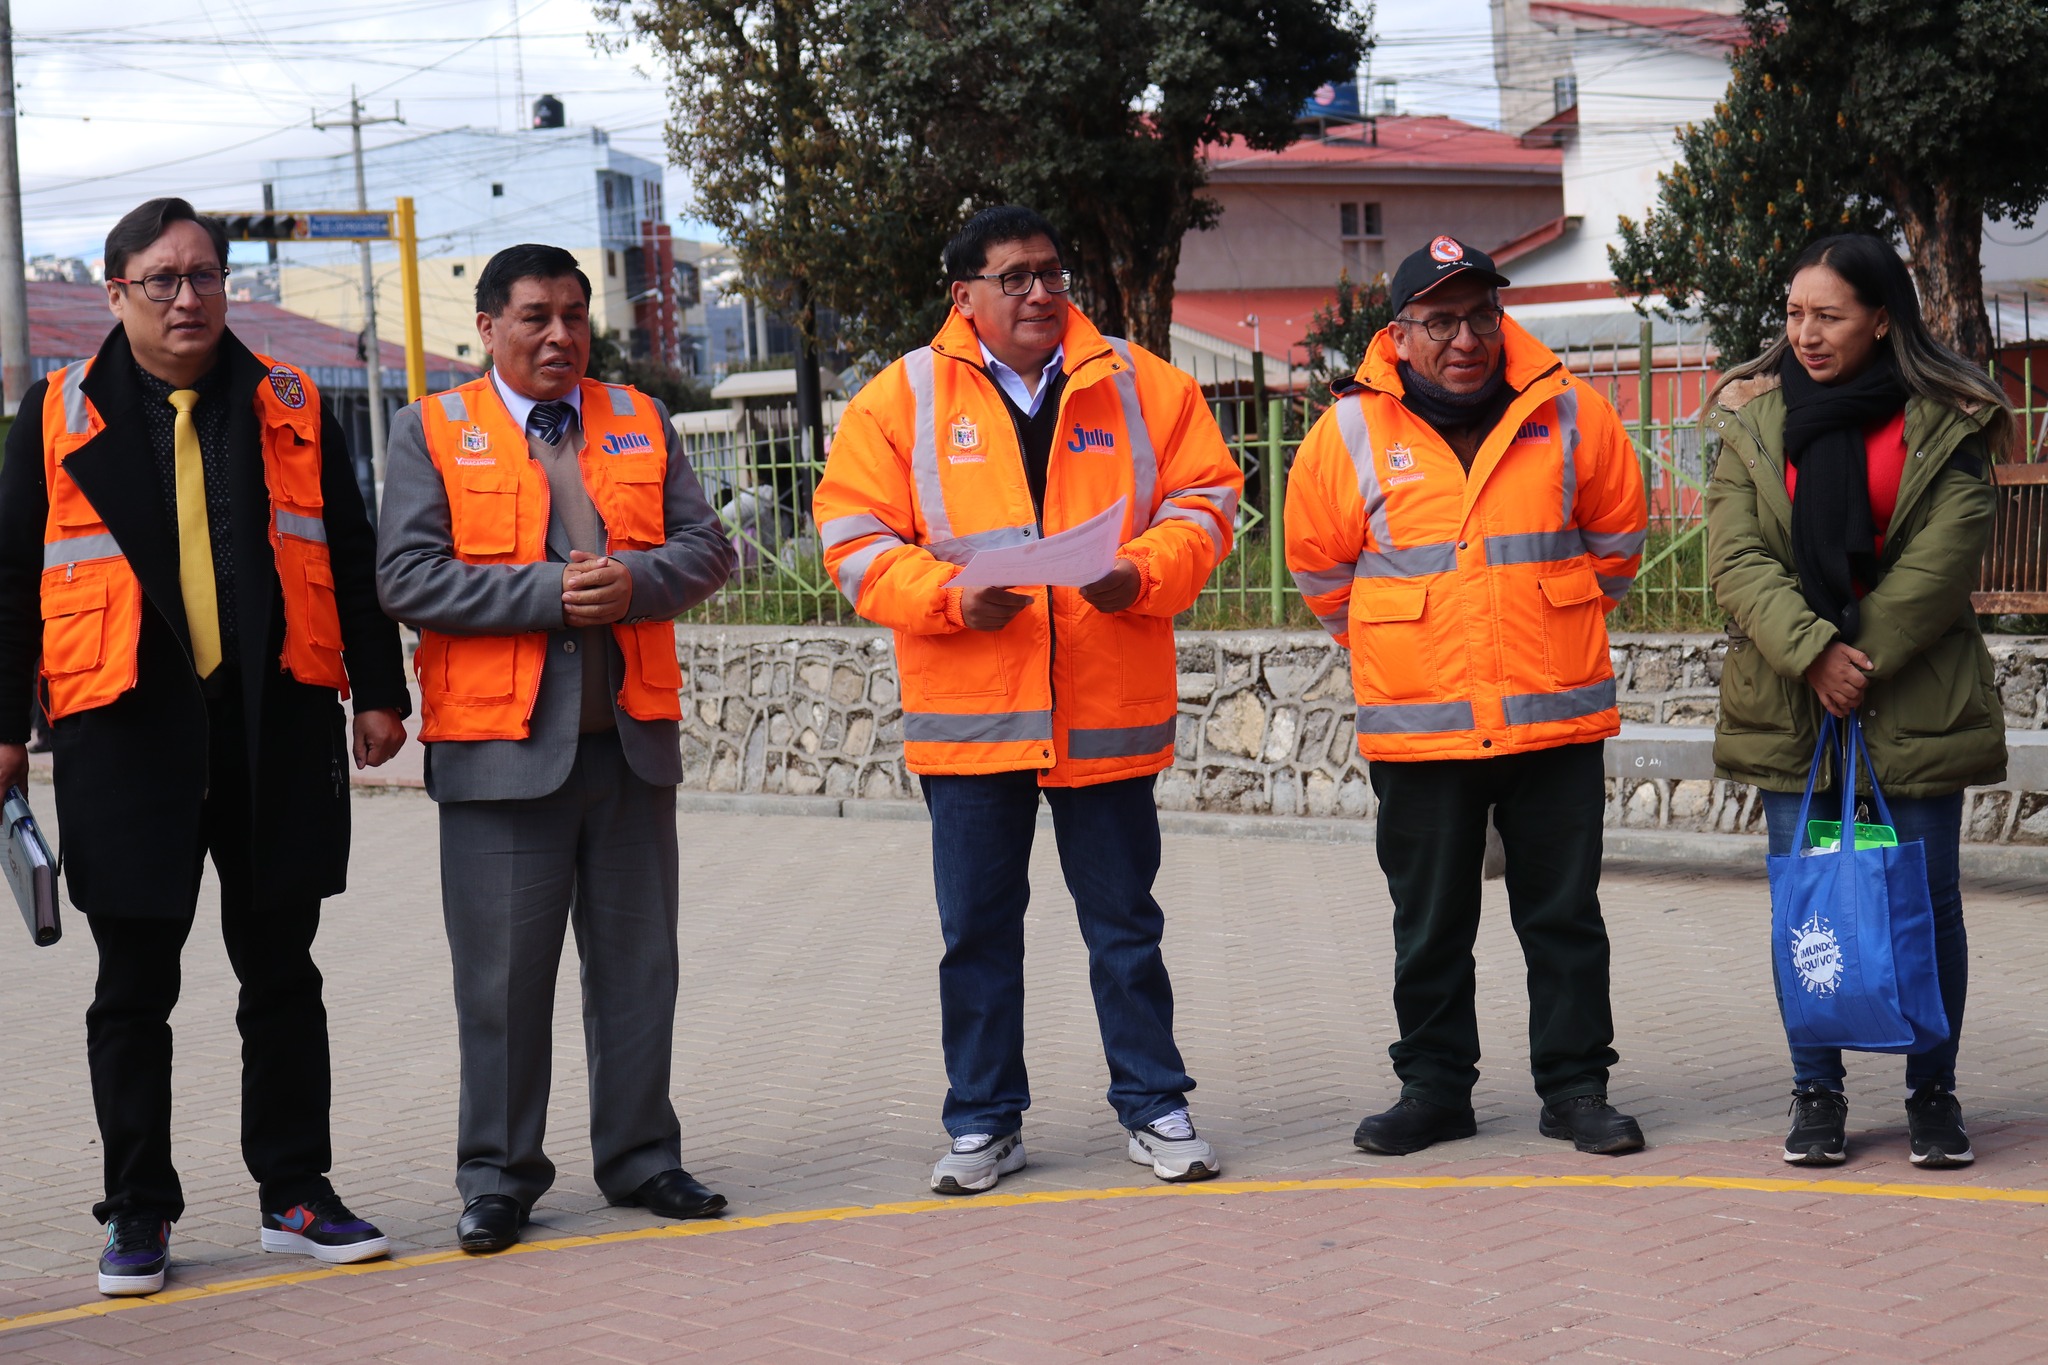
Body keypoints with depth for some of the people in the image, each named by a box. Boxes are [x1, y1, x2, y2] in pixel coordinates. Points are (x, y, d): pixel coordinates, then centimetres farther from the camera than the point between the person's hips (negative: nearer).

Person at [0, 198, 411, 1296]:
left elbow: (351, 557, 12)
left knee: (280, 970, 8)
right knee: (134, 983, 4)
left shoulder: (290, 408, 10)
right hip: (125, 722, -1)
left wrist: (378, 692, 6)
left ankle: (294, 1194, 18)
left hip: (278, 716, 2)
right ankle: (138, 1214, 13)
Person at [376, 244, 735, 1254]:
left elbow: (705, 548, 9)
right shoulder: (433, 432, 3)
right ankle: (498, 1178, 13)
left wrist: (633, 581, -12)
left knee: (638, 964, 10)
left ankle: (639, 1158, 22)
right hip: (498, 747, -3)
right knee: (502, 976, 2)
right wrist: (547, 592, -14)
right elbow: (407, 579, -7)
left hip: (629, 742, 3)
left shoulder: (641, 423, 13)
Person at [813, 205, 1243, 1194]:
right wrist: (951, 595, -16)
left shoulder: (1139, 385, 5)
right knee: (977, 927, 7)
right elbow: (856, 539, 0)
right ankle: (983, 1121, 19)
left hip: (1108, 712, 0)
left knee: (1124, 920, 9)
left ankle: (1153, 1107, 21)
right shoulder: (901, 399, 2)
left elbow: (1204, 499, 6)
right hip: (968, 714, 0)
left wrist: (1144, 573, -13)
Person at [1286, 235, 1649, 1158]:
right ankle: (1433, 1087, 21)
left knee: (1565, 914, 7)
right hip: (1417, 726, 0)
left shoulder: (1569, 414, 0)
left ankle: (1576, 1087, 17)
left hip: (1557, 716, 0)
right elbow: (1319, 567, 11)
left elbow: (1617, 536, 14)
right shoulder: (1350, 432, -2)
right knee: (1429, 924, 10)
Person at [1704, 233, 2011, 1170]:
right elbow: (1736, 557, -5)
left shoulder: (1947, 425, -2)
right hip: (1789, 702, 2)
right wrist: (1815, 653, -17)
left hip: (1916, 701, -1)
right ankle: (1816, 1093, 16)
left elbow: (1941, 565, -9)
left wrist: (1860, 662, -14)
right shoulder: (1754, 418, 5)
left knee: (1928, 900, 4)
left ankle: (1933, 1093, 17)